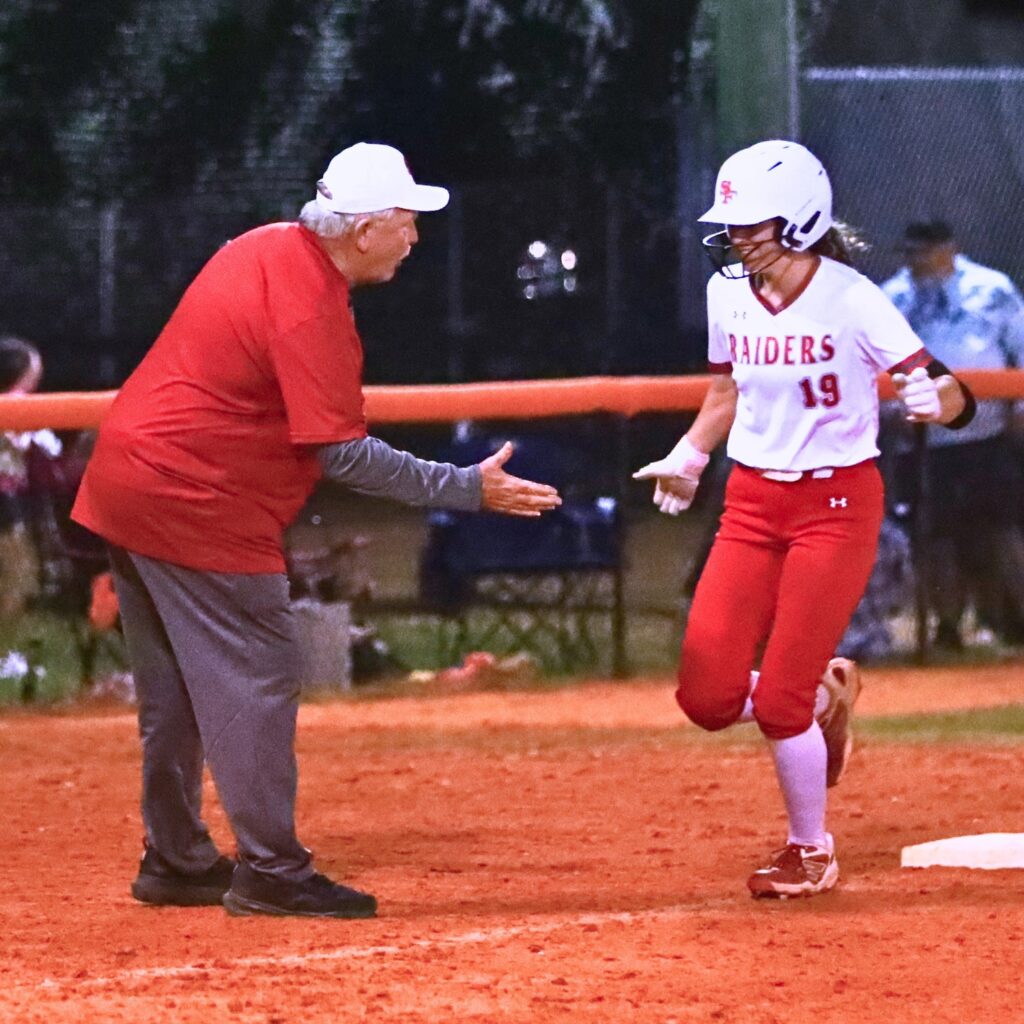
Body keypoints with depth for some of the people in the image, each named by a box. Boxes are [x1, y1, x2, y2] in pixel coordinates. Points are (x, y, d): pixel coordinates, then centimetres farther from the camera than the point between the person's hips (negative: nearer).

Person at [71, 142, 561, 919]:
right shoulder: (311, 309, -20)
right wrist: (468, 489, -18)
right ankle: (271, 872, -3)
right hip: (198, 502, -10)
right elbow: (342, 454, -22)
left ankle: (175, 861, 23)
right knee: (257, 680, -4)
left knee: (175, 687, 16)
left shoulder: (266, 249, 9)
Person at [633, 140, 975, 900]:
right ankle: (822, 695, 25)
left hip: (837, 503, -5)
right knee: (708, 695, -6)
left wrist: (931, 398, -38)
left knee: (778, 703, -8)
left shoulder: (851, 300, -16)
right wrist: (689, 456, 7)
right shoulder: (729, 293, 1)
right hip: (753, 503, 5)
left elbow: (955, 398, -17)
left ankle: (812, 851, 16)